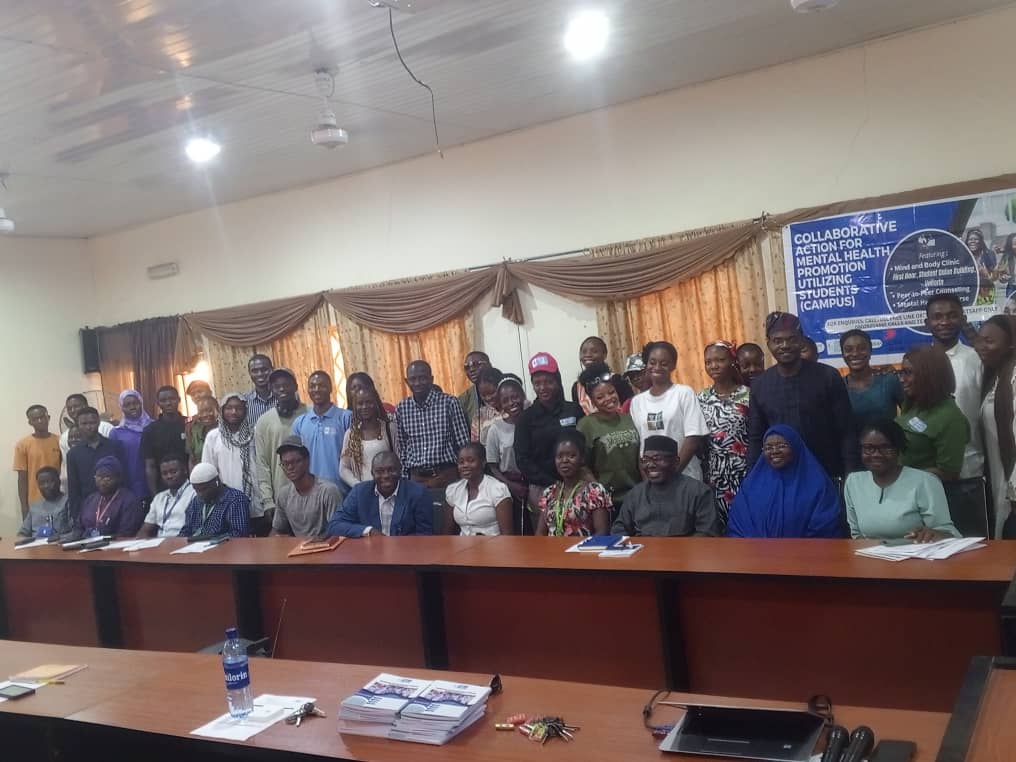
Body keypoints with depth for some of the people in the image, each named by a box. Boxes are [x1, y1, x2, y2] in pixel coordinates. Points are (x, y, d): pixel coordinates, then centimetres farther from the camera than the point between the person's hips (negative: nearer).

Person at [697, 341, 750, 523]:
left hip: (744, 471, -3)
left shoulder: (747, 395, -2)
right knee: (718, 523, 3)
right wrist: (703, 473, 5)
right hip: (714, 473, 3)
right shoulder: (702, 398, 7)